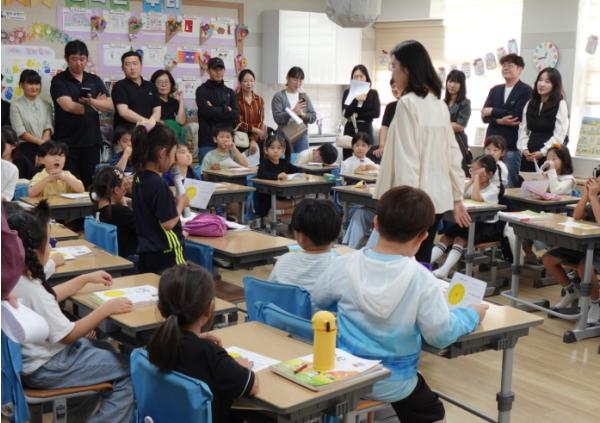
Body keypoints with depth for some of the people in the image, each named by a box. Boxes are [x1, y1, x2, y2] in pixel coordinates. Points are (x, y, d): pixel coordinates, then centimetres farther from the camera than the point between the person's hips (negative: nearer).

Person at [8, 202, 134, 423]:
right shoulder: (30, 289, -30)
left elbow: (49, 297, 16)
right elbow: (68, 335, -24)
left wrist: (85, 279, 17)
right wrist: (106, 308, -18)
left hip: (30, 356, 10)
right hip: (44, 368, -10)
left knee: (105, 348, 27)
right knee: (130, 369, -6)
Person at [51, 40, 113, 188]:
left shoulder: (95, 80, 12)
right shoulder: (59, 81, -1)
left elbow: (109, 106, 4)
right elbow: (68, 106, -15)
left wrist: (92, 101, -17)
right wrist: (95, 106, -3)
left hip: (92, 141, 4)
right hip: (67, 142, -3)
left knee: (91, 184, 5)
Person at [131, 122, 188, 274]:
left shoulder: (139, 179, 6)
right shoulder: (159, 184, -21)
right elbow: (168, 223, -19)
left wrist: (173, 201, 9)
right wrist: (181, 204, -5)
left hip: (146, 252, 8)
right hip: (166, 255, -8)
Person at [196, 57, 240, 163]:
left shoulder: (230, 92, 18)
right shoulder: (202, 90, 6)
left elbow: (236, 115, 3)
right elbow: (206, 111, -11)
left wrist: (215, 111, -6)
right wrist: (226, 110, -2)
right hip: (207, 142, -4)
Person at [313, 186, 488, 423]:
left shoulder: (344, 265, -15)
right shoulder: (421, 280, -23)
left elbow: (319, 299, 3)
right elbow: (441, 335, -17)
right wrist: (472, 315, 1)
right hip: (393, 385, -3)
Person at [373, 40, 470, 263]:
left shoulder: (408, 103, -12)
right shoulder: (439, 104, 11)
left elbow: (406, 158, -17)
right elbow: (453, 154, 13)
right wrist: (457, 197, 18)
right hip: (436, 197, 8)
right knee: (421, 262, 14)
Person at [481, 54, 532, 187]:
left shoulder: (526, 90, -1)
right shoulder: (495, 90, 15)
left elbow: (518, 115, -14)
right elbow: (484, 116, 6)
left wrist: (493, 111, -8)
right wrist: (500, 121, -14)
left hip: (513, 146, -5)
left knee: (511, 184, -2)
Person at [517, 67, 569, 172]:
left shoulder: (560, 104, -1)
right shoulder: (530, 104, 15)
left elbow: (559, 134, -8)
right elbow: (523, 129, 12)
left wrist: (543, 152, -13)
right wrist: (524, 149, -3)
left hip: (549, 156, -5)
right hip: (529, 156, 5)